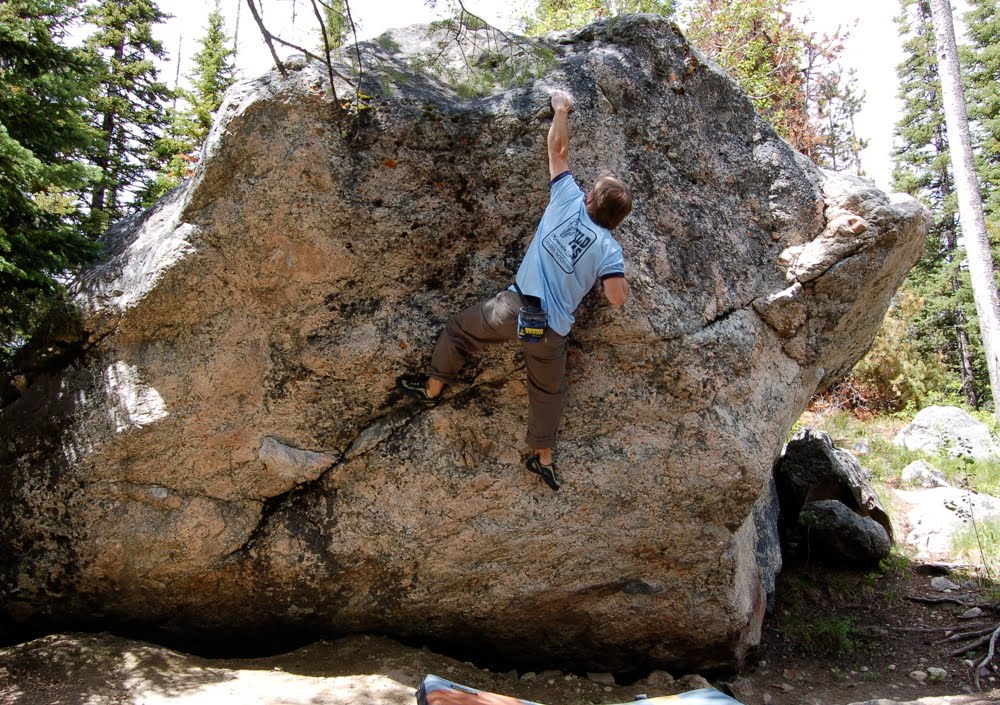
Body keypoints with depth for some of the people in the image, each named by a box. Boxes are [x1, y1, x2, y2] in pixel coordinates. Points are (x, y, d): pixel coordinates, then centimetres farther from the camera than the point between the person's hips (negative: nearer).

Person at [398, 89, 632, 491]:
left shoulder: (568, 201, 1)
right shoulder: (609, 249, -1)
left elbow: (557, 149, 13)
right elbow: (618, 298, -6)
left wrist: (561, 109, 27)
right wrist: (615, 271, 15)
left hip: (514, 308, -1)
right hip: (553, 331, 1)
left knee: (458, 330, 25)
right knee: (548, 391, 23)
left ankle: (431, 390, 34)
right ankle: (543, 458, 34)